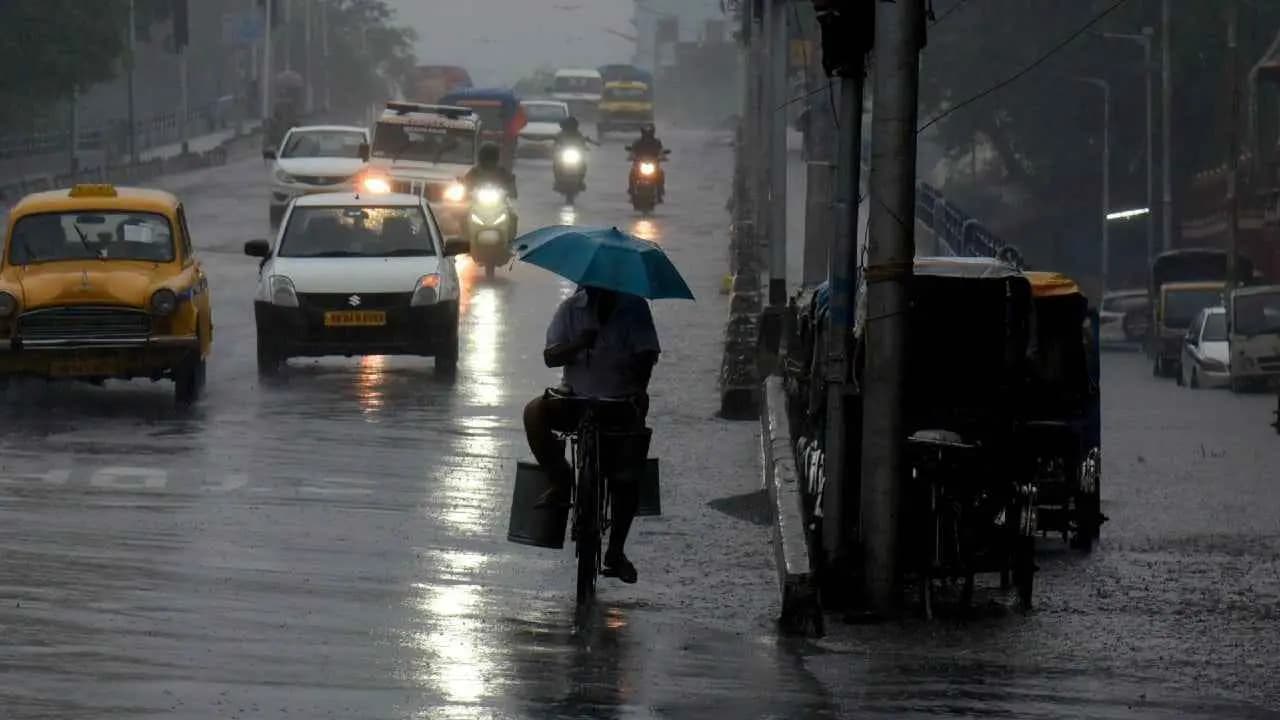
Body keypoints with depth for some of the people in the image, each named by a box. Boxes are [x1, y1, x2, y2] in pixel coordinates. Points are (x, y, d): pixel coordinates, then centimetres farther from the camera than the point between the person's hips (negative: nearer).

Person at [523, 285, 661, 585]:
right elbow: (550, 357, -6)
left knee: (628, 477, -14)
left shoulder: (634, 308, -2)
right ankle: (561, 483, -12)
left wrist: (639, 391, -24)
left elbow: (646, 355, -8)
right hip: (577, 399, 1)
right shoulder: (571, 309, 1)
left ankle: (616, 551, 2)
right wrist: (578, 344, -26)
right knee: (536, 412, -28)